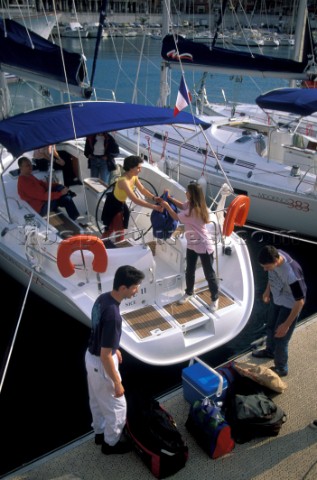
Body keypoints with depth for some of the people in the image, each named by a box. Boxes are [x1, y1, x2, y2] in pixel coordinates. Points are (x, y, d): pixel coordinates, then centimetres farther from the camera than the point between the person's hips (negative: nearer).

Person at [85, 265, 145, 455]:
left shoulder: (103, 298, -7)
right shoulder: (113, 315, -36)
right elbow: (105, 356, -29)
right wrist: (117, 383, -18)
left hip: (91, 356, 9)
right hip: (100, 363, -9)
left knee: (97, 400, 29)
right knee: (117, 406, 14)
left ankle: (100, 432, 50)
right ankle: (111, 443, 36)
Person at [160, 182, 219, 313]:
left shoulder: (194, 210, -30)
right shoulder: (190, 204, -2)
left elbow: (176, 217, -18)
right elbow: (182, 205, 21)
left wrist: (166, 206, -6)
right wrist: (170, 198, 7)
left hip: (204, 246, -9)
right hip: (192, 244, 9)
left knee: (209, 274, 7)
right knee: (189, 271, 21)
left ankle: (215, 298, 24)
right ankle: (189, 292, 43)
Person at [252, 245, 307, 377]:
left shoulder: (292, 274, -42)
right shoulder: (274, 255, -21)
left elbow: (300, 302, -30)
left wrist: (287, 325, -23)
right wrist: (267, 290, 17)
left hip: (289, 305, -7)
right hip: (276, 298, 7)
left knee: (280, 338, 8)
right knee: (271, 326, 28)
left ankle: (281, 368, 34)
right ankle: (270, 351, 56)